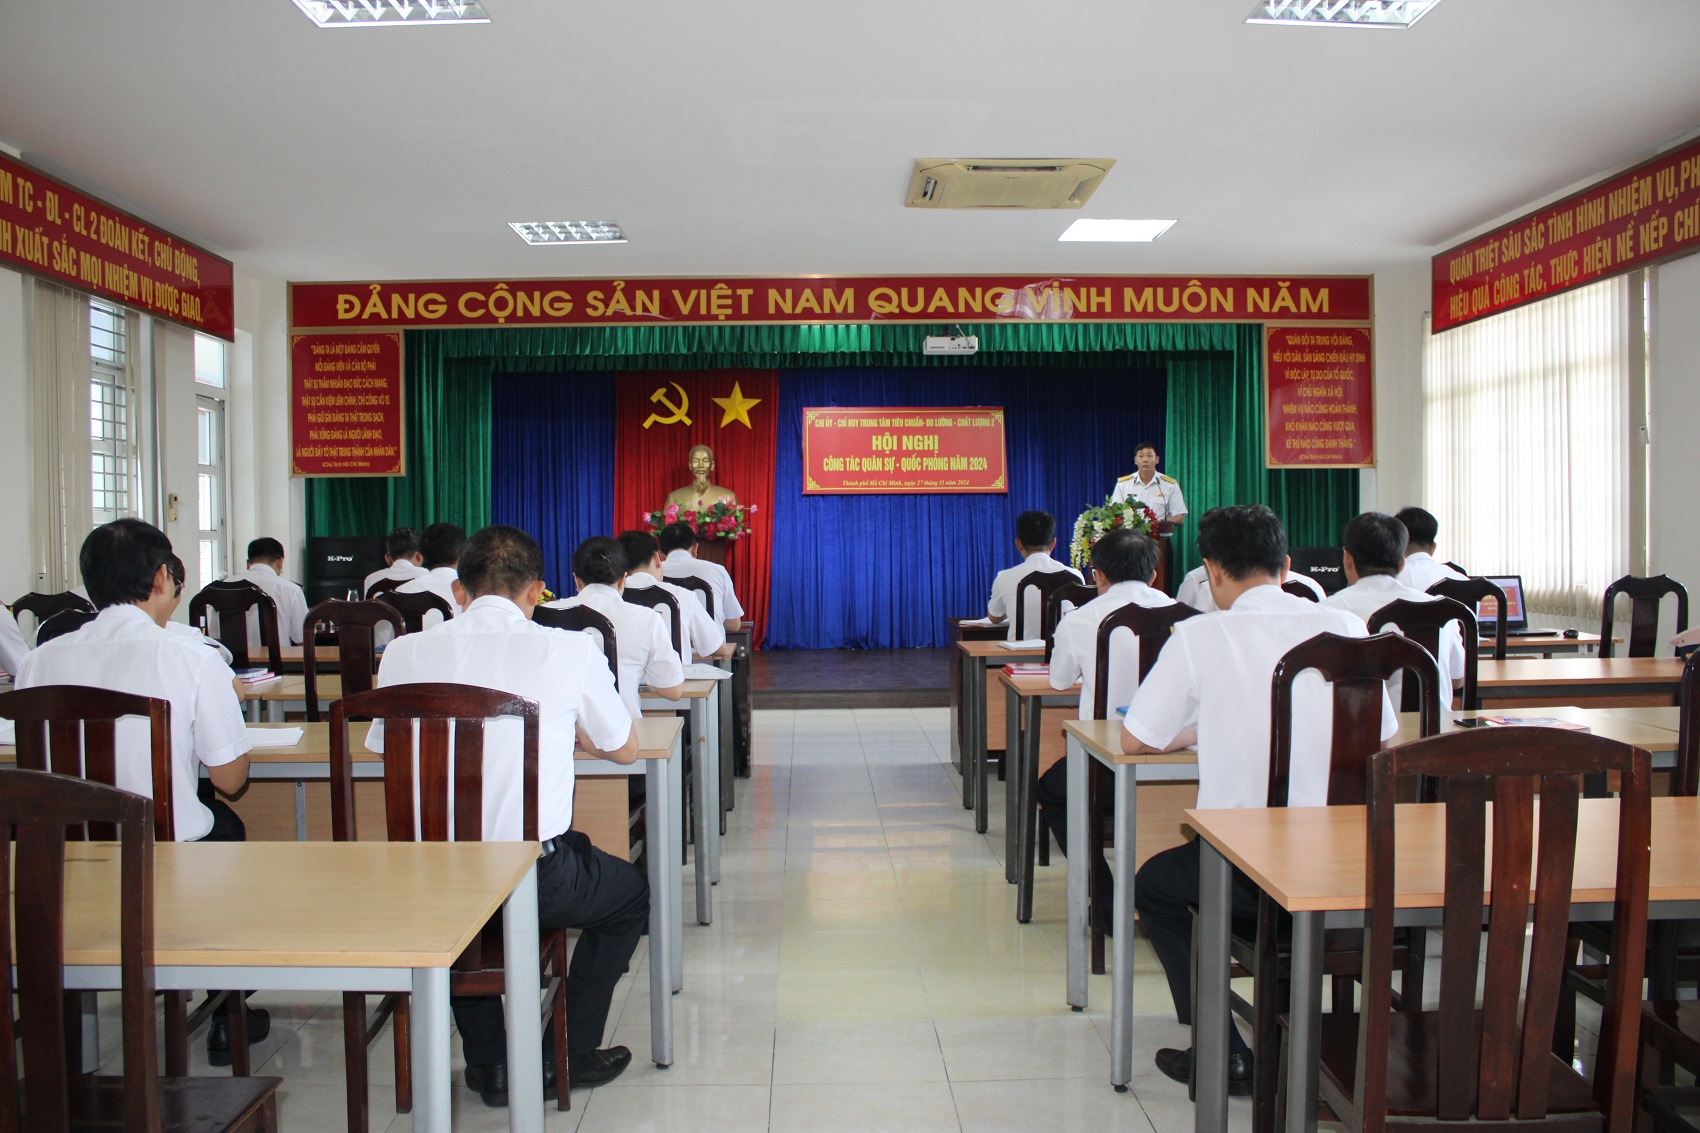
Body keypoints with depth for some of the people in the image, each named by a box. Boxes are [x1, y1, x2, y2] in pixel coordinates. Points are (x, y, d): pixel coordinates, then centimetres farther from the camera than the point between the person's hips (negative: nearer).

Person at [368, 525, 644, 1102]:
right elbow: (624, 749, 8)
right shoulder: (570, 650, -7)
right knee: (630, 892, 29)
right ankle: (567, 1055, 28)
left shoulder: (405, 652, -2)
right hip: (537, 877, -2)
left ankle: (490, 1062, 36)